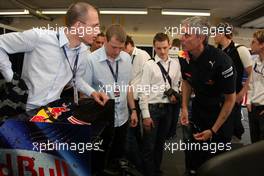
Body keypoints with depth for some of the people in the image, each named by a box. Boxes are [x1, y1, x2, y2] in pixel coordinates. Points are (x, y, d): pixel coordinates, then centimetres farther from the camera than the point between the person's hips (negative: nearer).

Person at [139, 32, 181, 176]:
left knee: (161, 143, 20)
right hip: (152, 108, -4)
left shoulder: (175, 64, 4)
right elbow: (143, 91, -11)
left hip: (168, 108, 5)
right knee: (149, 146, 5)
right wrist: (146, 115, -13)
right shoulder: (149, 65, -10)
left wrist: (175, 94, -4)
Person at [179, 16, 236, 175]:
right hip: (199, 107, 5)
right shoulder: (185, 59, -13)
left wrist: (213, 130, -16)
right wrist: (184, 108, -1)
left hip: (220, 111, -4)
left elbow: (230, 98, -20)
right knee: (195, 155, 15)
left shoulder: (221, 61, -30)